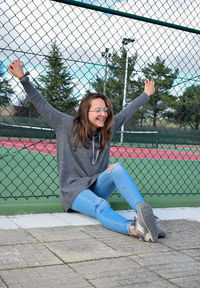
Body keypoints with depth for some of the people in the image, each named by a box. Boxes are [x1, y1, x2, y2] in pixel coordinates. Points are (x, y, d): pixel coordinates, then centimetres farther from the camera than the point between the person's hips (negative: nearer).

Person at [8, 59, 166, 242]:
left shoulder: (107, 129, 9)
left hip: (97, 186, 4)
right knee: (101, 207, -35)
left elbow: (127, 112, 21)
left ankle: (144, 211, -46)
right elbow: (41, 105, -5)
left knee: (117, 168, -27)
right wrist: (23, 79, -12)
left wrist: (146, 95, 32)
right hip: (73, 190, -4)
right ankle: (134, 229, -63)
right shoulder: (68, 126, -3)